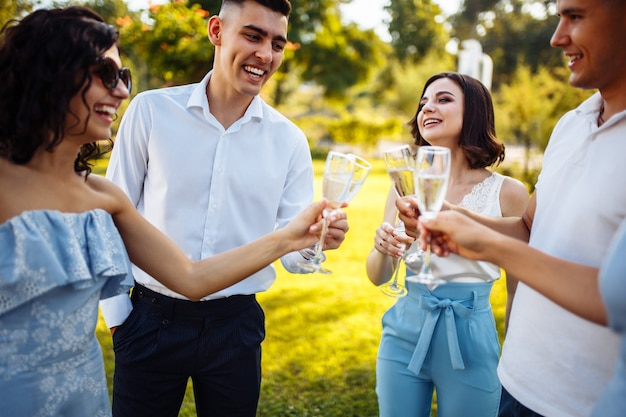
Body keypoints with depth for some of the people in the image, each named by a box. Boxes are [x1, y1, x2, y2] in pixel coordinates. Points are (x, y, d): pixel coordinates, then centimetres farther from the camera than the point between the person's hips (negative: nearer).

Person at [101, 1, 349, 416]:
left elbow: (291, 251, 0)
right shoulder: (151, 110, -6)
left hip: (236, 324, 2)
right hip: (152, 319, -1)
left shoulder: (289, 140, -1)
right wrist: (116, 314, -2)